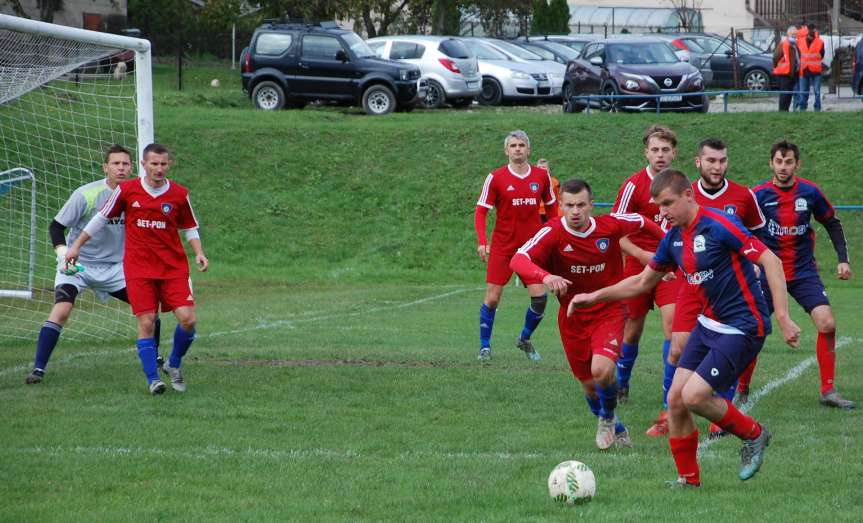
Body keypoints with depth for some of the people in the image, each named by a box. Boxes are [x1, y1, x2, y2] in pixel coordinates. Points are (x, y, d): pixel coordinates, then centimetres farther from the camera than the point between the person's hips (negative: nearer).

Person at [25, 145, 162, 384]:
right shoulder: (86, 195, -18)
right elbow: (56, 226, -13)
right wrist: (62, 253, -27)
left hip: (114, 267, 5)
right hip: (77, 264, -5)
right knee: (61, 310, -26)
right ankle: (38, 369, -20)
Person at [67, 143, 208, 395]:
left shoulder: (179, 194, 0)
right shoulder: (127, 190, -2)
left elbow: (190, 227, 13)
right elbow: (101, 218, 10)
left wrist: (199, 253, -3)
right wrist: (77, 246, 13)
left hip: (174, 267, 1)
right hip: (138, 268, -1)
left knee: (187, 319, -10)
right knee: (146, 323, -9)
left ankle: (174, 364, 16)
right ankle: (153, 379, -1)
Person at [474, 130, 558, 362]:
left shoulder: (541, 176, 3)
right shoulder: (496, 178, -5)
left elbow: (552, 208, 13)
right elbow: (481, 211, -3)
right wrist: (482, 242, -14)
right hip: (502, 245, -2)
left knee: (540, 296, -6)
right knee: (492, 299, -2)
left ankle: (525, 339, 19)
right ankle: (485, 347, 14)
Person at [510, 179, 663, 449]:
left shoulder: (610, 225, -13)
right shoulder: (553, 232, -19)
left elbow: (643, 222, 8)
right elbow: (518, 260, -33)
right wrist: (546, 277, -51)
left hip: (609, 312, -1)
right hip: (572, 318, 1)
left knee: (602, 370, -25)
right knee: (589, 386, 10)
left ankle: (608, 418, 8)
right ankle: (615, 429, 41)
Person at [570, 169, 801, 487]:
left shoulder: (719, 226, -19)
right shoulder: (674, 239, 6)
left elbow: (771, 261, -21)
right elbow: (642, 282, 21)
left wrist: (783, 318, -25)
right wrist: (595, 296, 14)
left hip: (743, 327, -8)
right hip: (709, 323, 8)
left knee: (694, 396, -16)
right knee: (675, 399, 2)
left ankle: (753, 434, 8)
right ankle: (688, 479, 16)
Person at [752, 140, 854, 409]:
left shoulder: (810, 193, -4)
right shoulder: (759, 195, -9)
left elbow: (833, 224, 10)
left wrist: (843, 259, 3)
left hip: (804, 272, 1)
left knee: (827, 324, -12)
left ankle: (828, 391, -2)